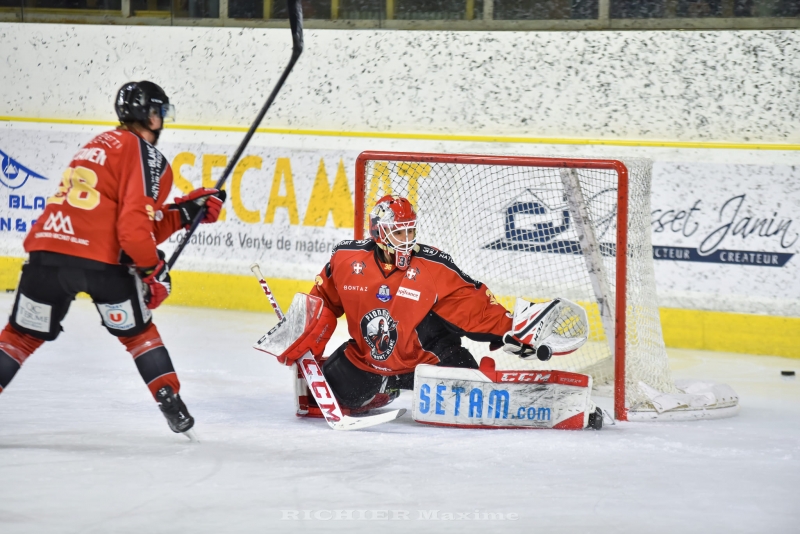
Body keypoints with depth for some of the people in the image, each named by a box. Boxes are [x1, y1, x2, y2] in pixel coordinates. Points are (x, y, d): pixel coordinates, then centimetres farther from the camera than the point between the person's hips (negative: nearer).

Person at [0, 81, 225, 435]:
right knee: (137, 332, 15)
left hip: (47, 248, 5)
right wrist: (153, 270, -2)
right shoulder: (144, 154, 2)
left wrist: (188, 211, 26)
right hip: (101, 260, -5)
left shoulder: (99, 145, 27)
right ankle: (172, 406, 15)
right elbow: (135, 225, -10)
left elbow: (146, 226, 27)